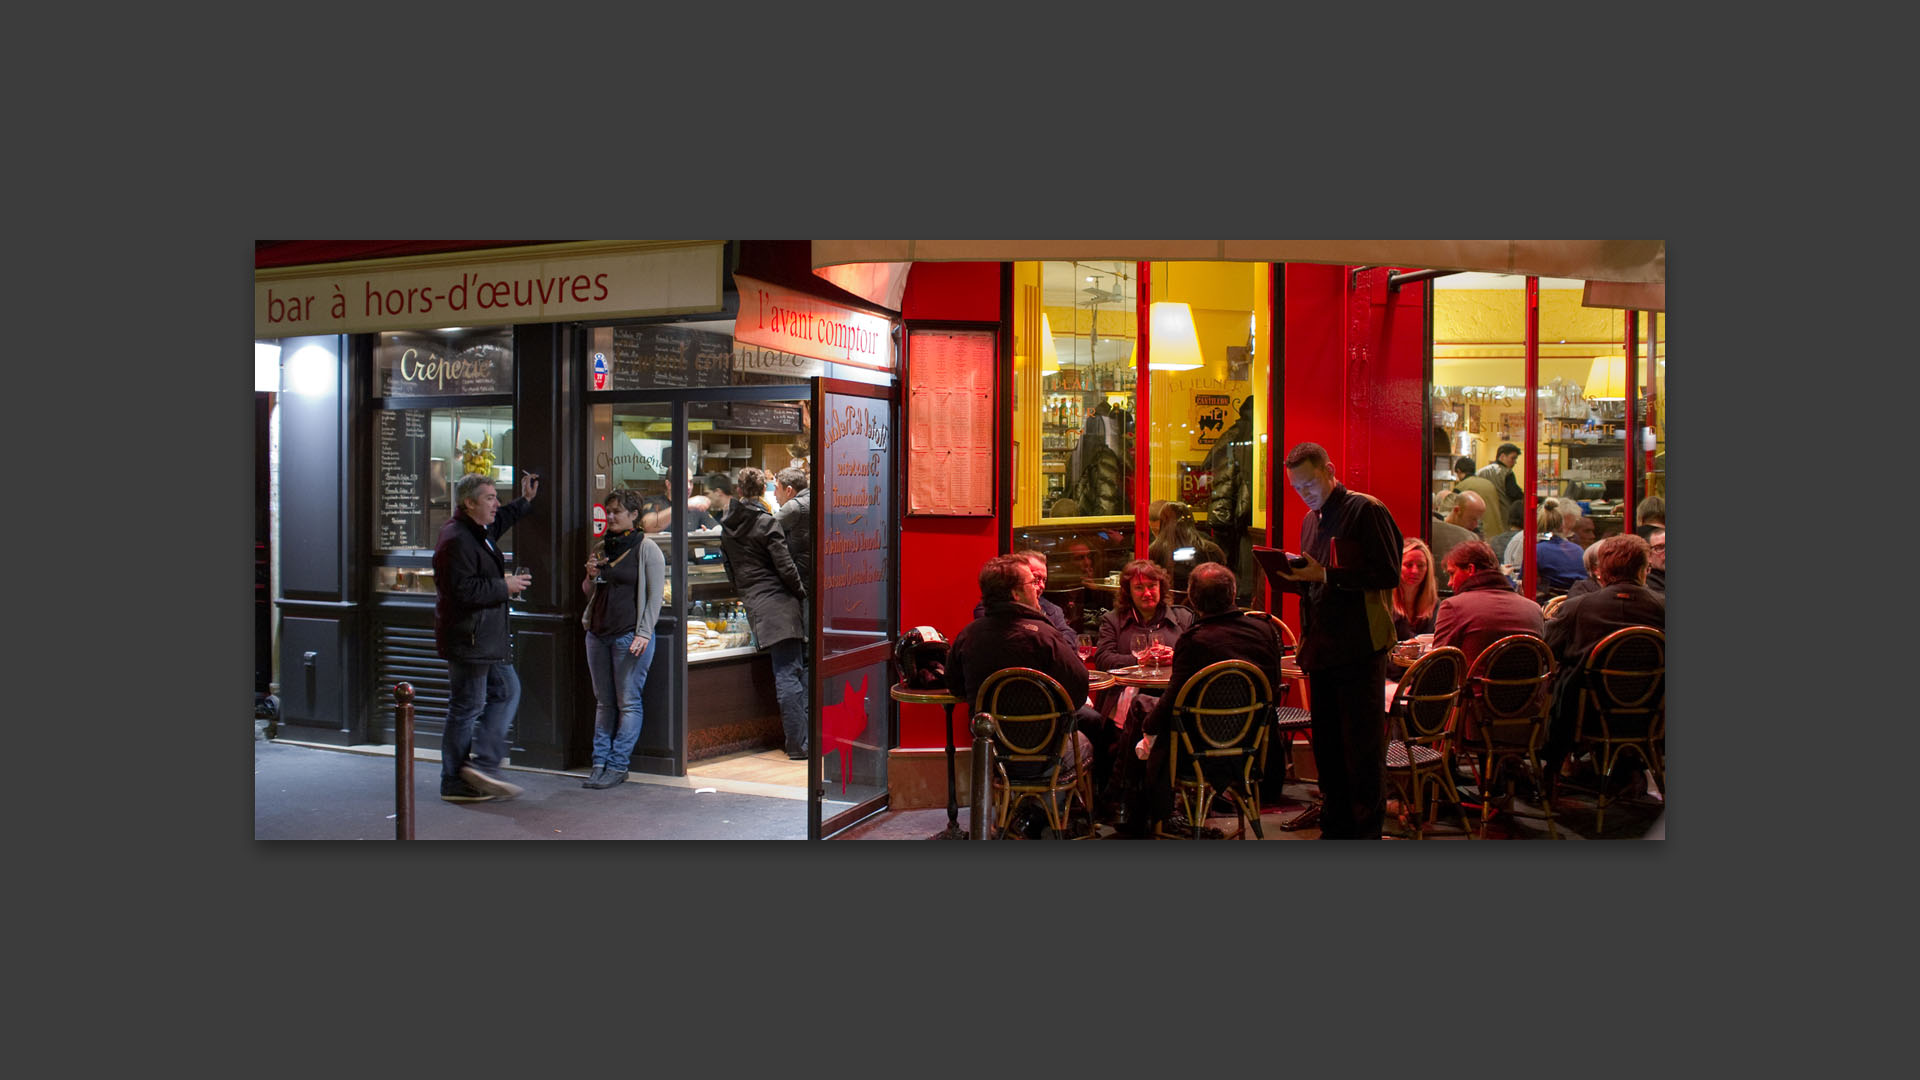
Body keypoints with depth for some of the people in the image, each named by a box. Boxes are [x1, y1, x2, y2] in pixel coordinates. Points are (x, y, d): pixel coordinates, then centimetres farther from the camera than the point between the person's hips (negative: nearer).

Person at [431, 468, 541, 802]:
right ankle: (455, 784, 7)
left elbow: (501, 520, 39)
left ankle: (482, 764, 11)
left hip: (486, 638, 11)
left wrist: (525, 501, 39)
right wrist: (505, 586, -16)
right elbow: (465, 590, -26)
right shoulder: (456, 540, -19)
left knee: (507, 691, 11)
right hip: (467, 640, -11)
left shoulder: (478, 532, 14)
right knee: (467, 709, -3)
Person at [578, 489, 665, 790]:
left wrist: (643, 633, -14)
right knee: (603, 702, 9)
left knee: (628, 703, -3)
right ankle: (600, 764, 12)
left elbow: (655, 595, -6)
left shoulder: (646, 548, -3)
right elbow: (588, 592, 25)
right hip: (598, 634, 7)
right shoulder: (603, 547, 16)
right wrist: (590, 576, 3)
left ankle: (618, 766, 0)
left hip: (630, 635, -6)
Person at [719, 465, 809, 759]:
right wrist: (801, 591, 5)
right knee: (790, 672, -7)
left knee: (788, 671, 9)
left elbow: (729, 568, 18)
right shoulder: (765, 522, -7)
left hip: (754, 603, 6)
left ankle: (798, 739, 9)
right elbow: (785, 566, -10)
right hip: (778, 602, -6)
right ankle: (799, 744, -8)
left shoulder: (727, 526, 12)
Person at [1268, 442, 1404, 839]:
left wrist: (1326, 575, -20)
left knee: (1362, 745, -3)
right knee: (1326, 744, 12)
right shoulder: (1311, 521, 18)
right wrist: (1290, 578, 2)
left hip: (1360, 647, -8)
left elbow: (1389, 573, -14)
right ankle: (1335, 826, 22)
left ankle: (1368, 829, 6)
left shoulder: (1366, 510, -7)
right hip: (1320, 649, 8)